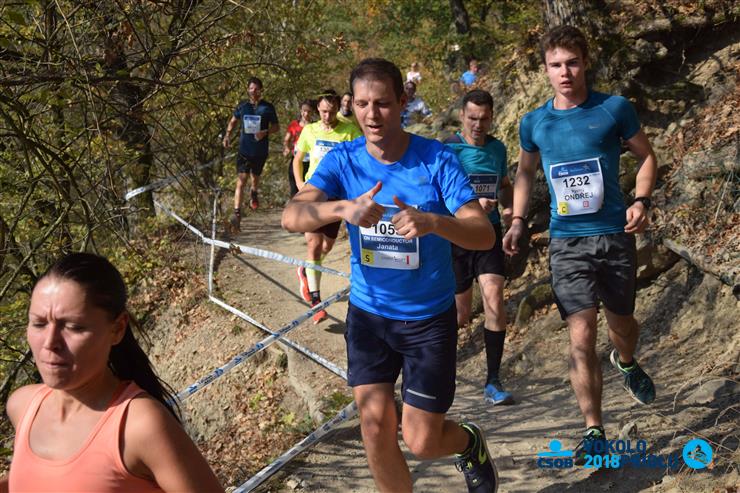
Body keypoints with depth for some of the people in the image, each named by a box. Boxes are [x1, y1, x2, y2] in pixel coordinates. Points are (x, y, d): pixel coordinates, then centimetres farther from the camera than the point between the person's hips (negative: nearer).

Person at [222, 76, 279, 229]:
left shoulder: (268, 107, -2)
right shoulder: (242, 106, 2)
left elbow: (276, 127, 3)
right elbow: (233, 121, 17)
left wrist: (265, 132, -17)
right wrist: (228, 134, -1)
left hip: (260, 151, 0)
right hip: (244, 149, 0)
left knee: (255, 177, 20)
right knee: (240, 182, -11)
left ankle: (254, 193, 55)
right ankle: (237, 213, -12)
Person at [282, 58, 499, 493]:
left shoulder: (437, 159, -15)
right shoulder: (342, 160, -9)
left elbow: (484, 234, -22)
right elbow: (292, 216, -23)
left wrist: (432, 222, -43)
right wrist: (343, 208, -44)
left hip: (430, 316, -2)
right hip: (368, 313, 2)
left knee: (422, 441, 2)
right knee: (376, 428, 0)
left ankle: (470, 443, 37)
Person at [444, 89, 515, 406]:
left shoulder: (497, 148, 7)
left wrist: (509, 208, 2)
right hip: (456, 236, -3)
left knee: (494, 301, -14)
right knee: (460, 315, 5)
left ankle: (493, 383, -4)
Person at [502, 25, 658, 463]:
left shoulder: (615, 109, -4)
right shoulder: (534, 123, 3)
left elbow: (647, 157, 8)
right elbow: (526, 172, 19)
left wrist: (641, 201, -9)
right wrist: (518, 221, 7)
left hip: (615, 236, 0)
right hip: (567, 242, 0)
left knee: (622, 322, 18)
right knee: (582, 337, -9)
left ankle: (627, 362, 54)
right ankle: (594, 430, 1)